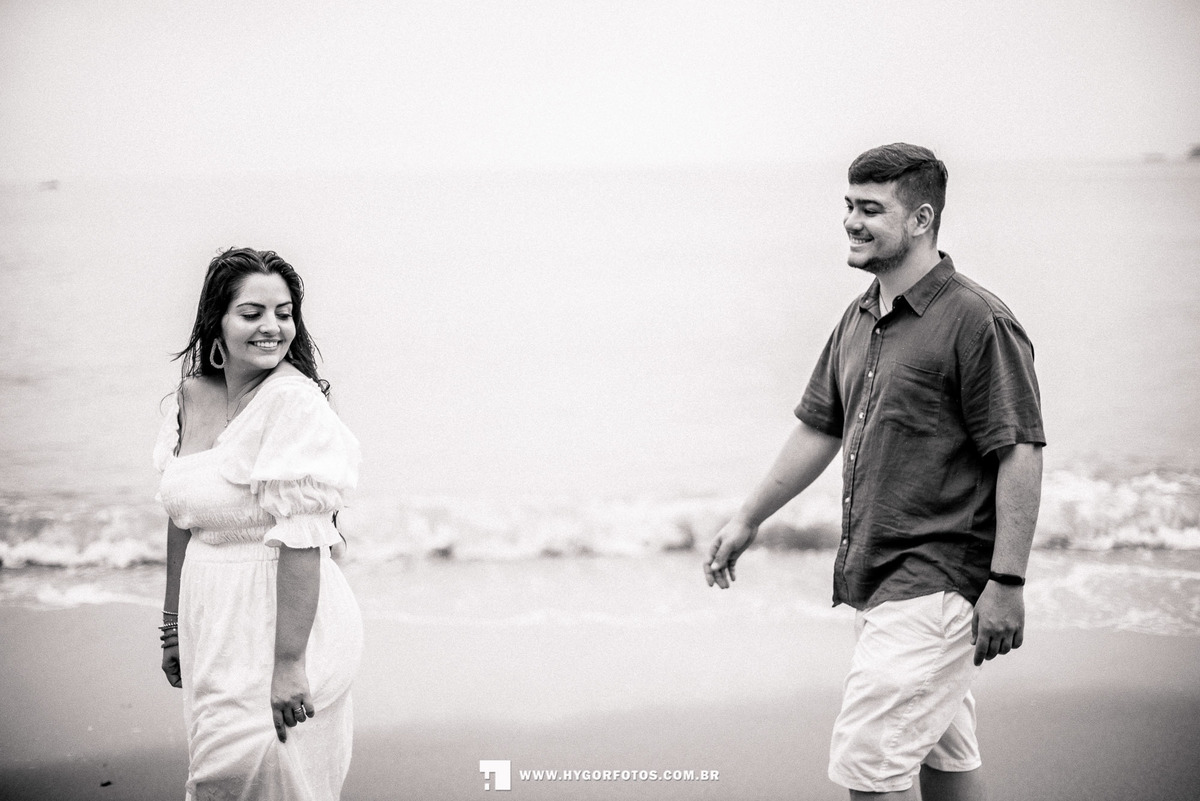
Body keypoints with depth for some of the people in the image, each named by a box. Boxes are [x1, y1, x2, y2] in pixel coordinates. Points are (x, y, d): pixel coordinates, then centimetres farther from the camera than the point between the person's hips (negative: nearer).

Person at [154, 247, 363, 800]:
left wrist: (289, 664, -26)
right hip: (209, 613, 7)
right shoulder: (191, 395, 3)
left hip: (279, 619, -7)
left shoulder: (294, 400, -18)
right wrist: (173, 626, 18)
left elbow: (300, 539, -23)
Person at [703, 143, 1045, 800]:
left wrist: (1007, 583, -20)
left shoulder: (977, 321, -13)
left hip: (936, 583, -8)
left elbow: (1021, 454, -16)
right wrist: (748, 518, 21)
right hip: (874, 578, 8)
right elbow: (820, 428, 21)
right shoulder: (859, 318, 13)